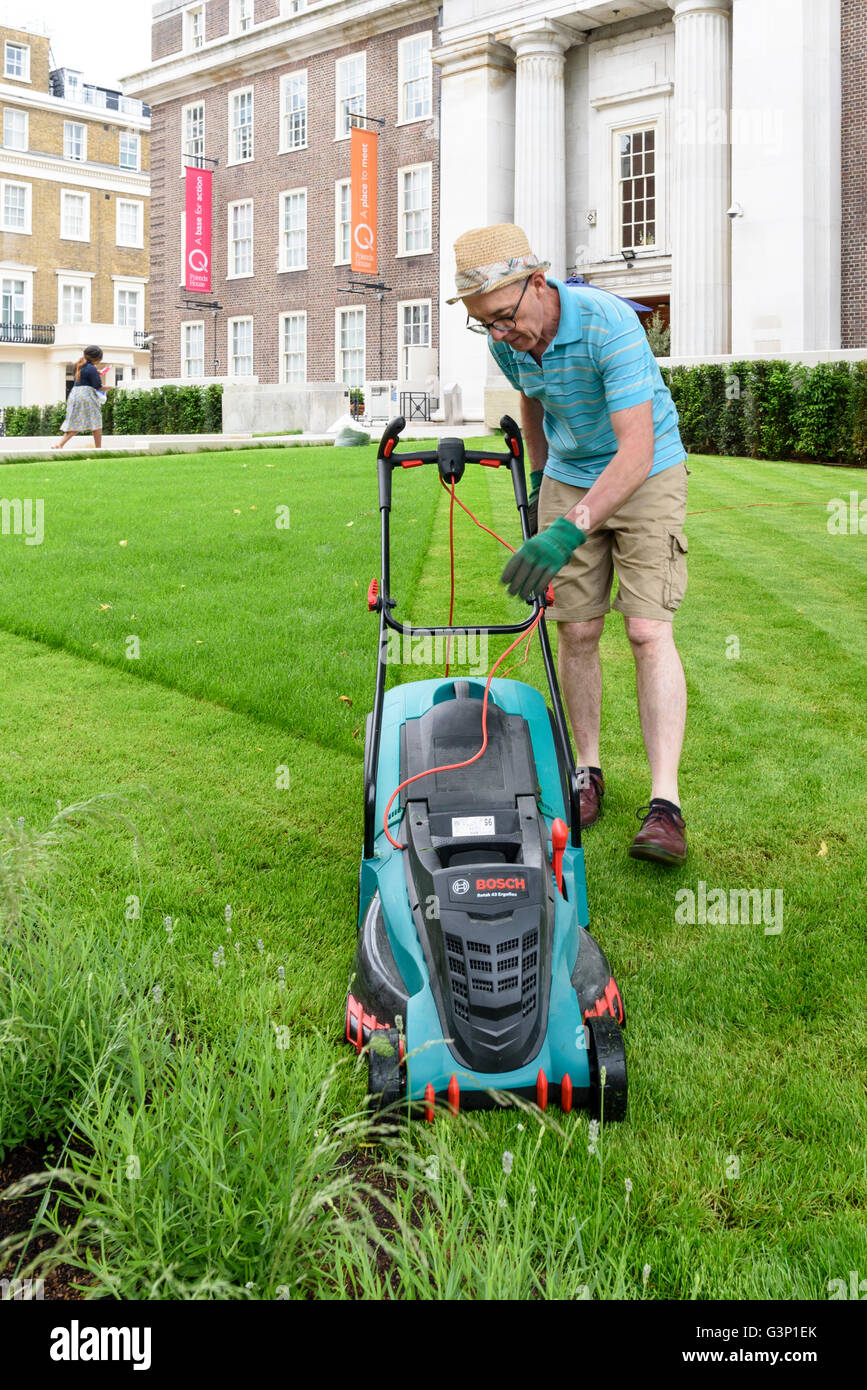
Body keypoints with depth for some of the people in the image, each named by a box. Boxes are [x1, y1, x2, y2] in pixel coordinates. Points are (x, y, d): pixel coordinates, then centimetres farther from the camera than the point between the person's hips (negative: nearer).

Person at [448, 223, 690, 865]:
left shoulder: (609, 323, -31)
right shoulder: (508, 340, -10)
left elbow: (636, 451, -37)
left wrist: (568, 530, -46)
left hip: (647, 476, -5)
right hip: (568, 479, 5)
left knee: (649, 631, -14)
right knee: (577, 631, 1)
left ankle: (665, 802, -16)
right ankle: (588, 769, 17)